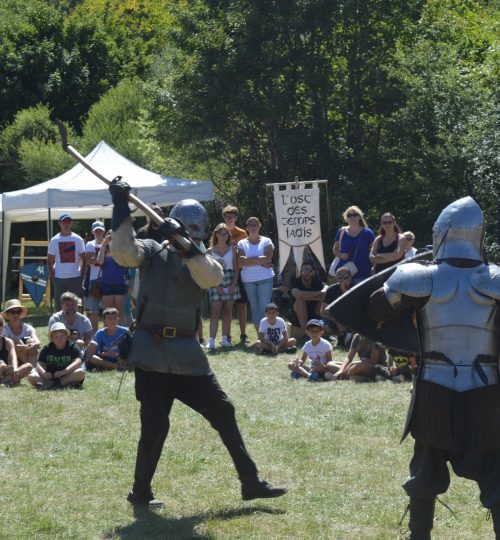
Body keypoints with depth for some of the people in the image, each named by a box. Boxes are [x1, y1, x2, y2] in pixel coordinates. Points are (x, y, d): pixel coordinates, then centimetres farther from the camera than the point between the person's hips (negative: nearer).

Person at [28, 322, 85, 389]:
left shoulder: (72, 347, -2)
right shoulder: (47, 349, 7)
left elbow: (77, 362, -18)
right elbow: (39, 364, -2)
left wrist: (63, 372, -32)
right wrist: (44, 373, -26)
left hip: (68, 375, -2)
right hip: (50, 377, 2)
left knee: (81, 372, -31)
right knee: (31, 377, -20)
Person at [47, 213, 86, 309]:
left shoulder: (78, 239, 4)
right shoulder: (54, 240, 3)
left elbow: (84, 260, 6)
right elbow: (50, 261, 6)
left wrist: (82, 276, -2)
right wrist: (53, 277, -1)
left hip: (75, 278, 0)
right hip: (59, 279, 0)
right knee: (60, 306, 5)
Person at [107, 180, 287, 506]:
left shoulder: (201, 260, 10)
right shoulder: (152, 252, 3)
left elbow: (212, 277, -14)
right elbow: (124, 253, -18)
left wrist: (185, 245, -24)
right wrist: (121, 209, -22)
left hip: (187, 354, 4)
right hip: (152, 353, -4)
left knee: (223, 412, 5)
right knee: (156, 425, -6)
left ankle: (251, 482, 15)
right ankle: (141, 491, 12)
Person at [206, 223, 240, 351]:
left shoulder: (232, 250, 10)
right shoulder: (210, 251, 5)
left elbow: (236, 269, 7)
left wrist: (233, 284, -6)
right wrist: (217, 285, -10)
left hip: (230, 281, 2)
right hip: (216, 282, -2)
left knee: (228, 311, 4)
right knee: (215, 311, -11)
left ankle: (225, 339, 10)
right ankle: (211, 340, -18)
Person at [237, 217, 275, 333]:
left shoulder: (266, 241, 4)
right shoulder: (242, 243, 7)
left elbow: (267, 258, -12)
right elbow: (241, 263, -6)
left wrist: (249, 260, -12)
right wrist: (261, 261, -13)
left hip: (265, 279, -3)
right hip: (248, 280, 3)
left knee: (264, 308, -10)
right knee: (254, 308, 7)